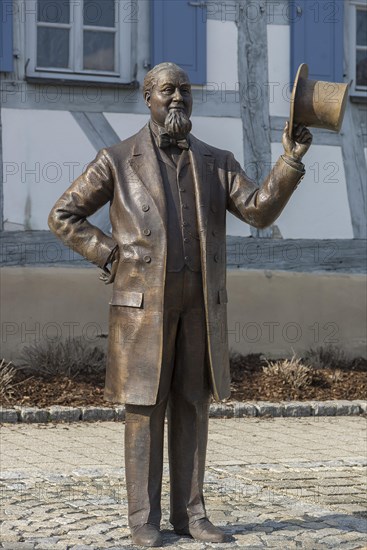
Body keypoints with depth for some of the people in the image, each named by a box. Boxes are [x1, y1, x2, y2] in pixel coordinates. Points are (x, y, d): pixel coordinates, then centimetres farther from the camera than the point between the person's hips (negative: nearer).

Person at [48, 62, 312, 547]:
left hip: (201, 302, 4)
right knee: (145, 407, -1)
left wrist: (292, 160, -18)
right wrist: (112, 256, -7)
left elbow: (260, 211, -4)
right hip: (144, 301, -3)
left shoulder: (216, 162, 11)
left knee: (192, 405, 6)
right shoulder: (118, 160, 1)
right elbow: (63, 217, 2)